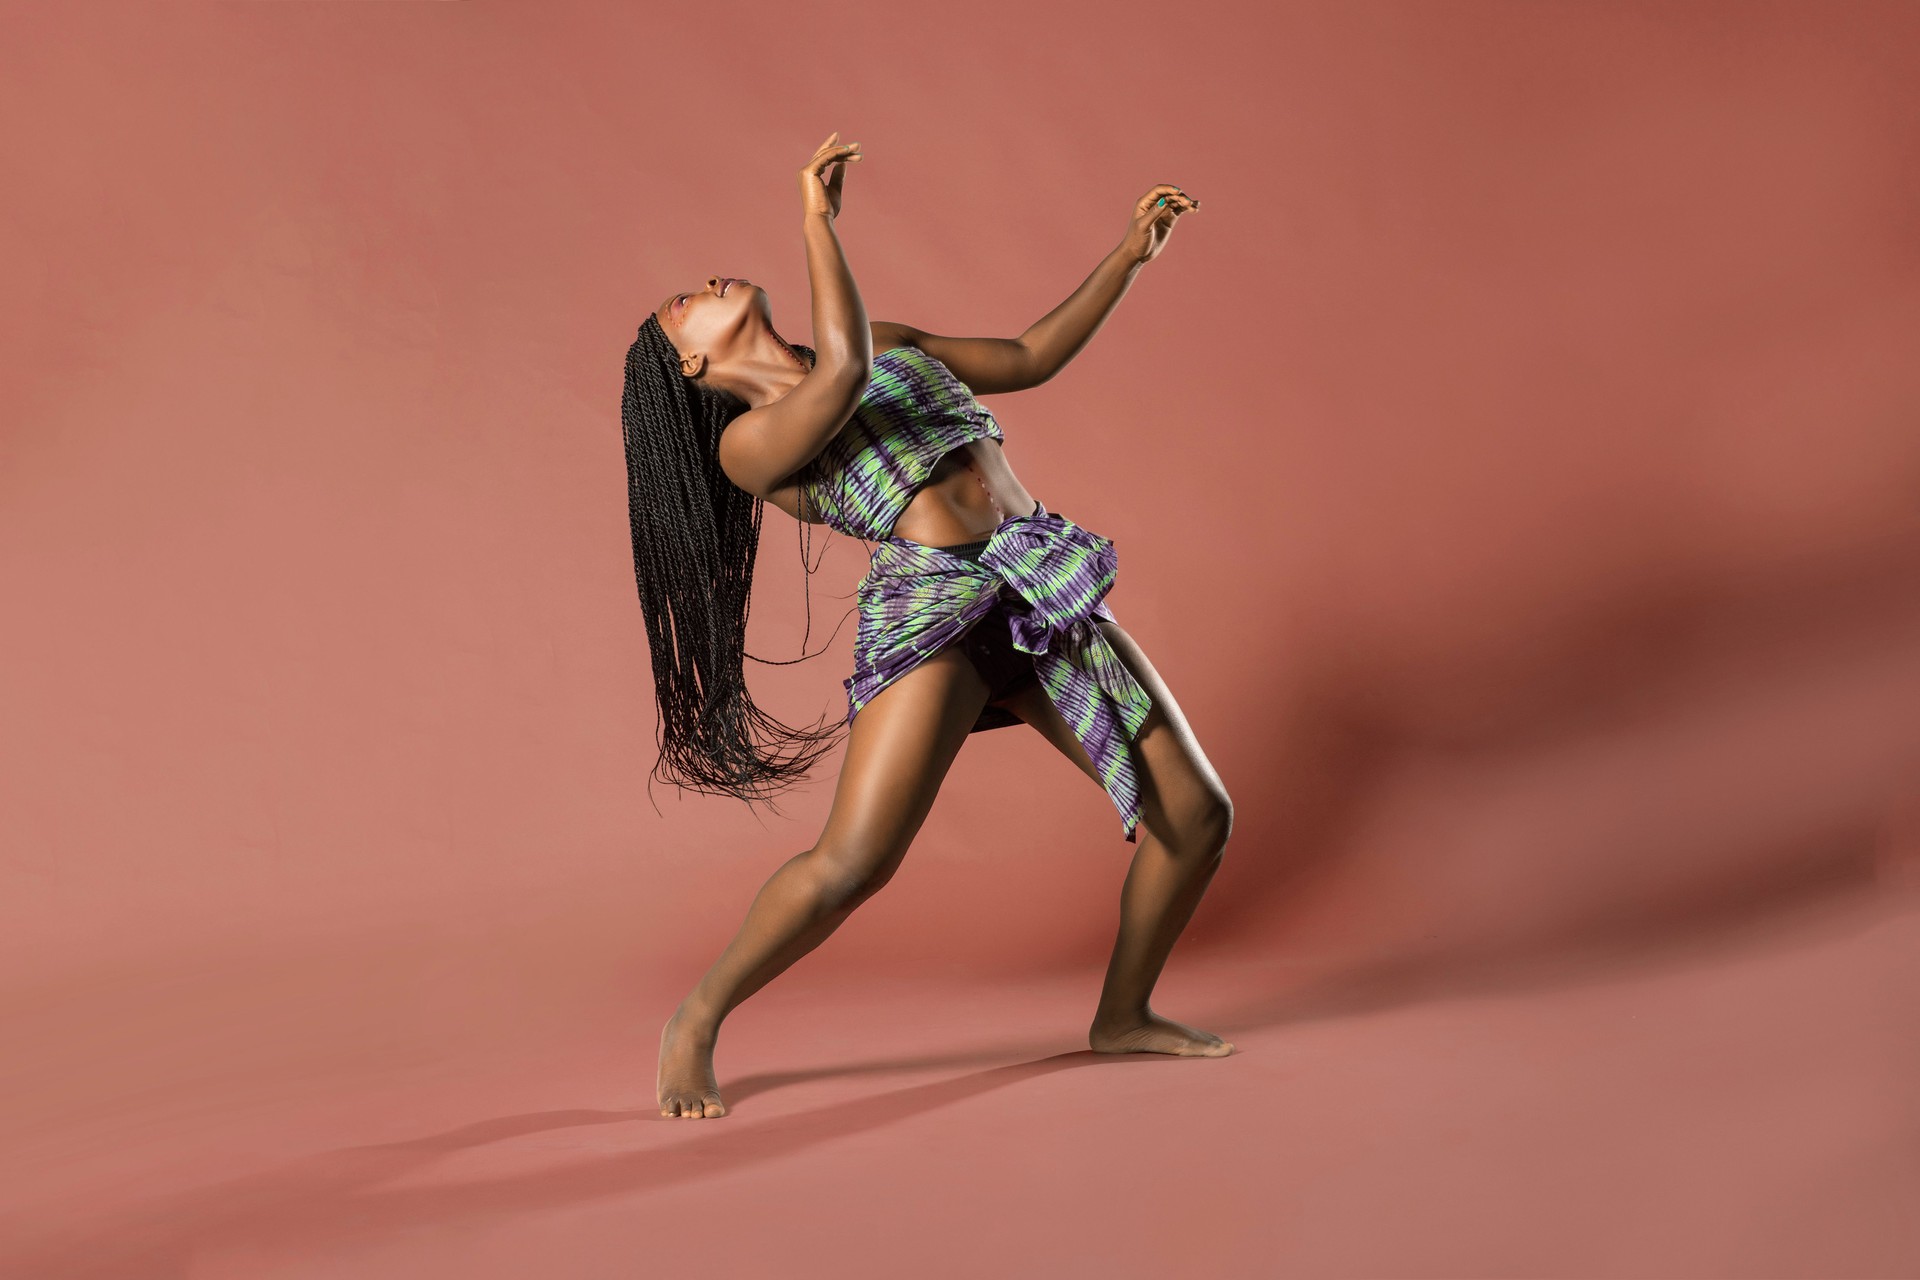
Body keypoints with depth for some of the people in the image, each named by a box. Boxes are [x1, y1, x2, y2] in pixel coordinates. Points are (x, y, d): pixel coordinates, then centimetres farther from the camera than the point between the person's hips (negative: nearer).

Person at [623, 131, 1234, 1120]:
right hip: (932, 608, -6)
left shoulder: (892, 345, 20)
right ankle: (694, 1024, 6)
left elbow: (1031, 357, 26)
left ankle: (1122, 1016, 25)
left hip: (1048, 593, 6)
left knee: (1197, 813, 4)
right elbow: (843, 372, -21)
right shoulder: (747, 444, -2)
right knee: (853, 861, -18)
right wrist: (817, 221, -12)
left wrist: (1129, 255, 20)